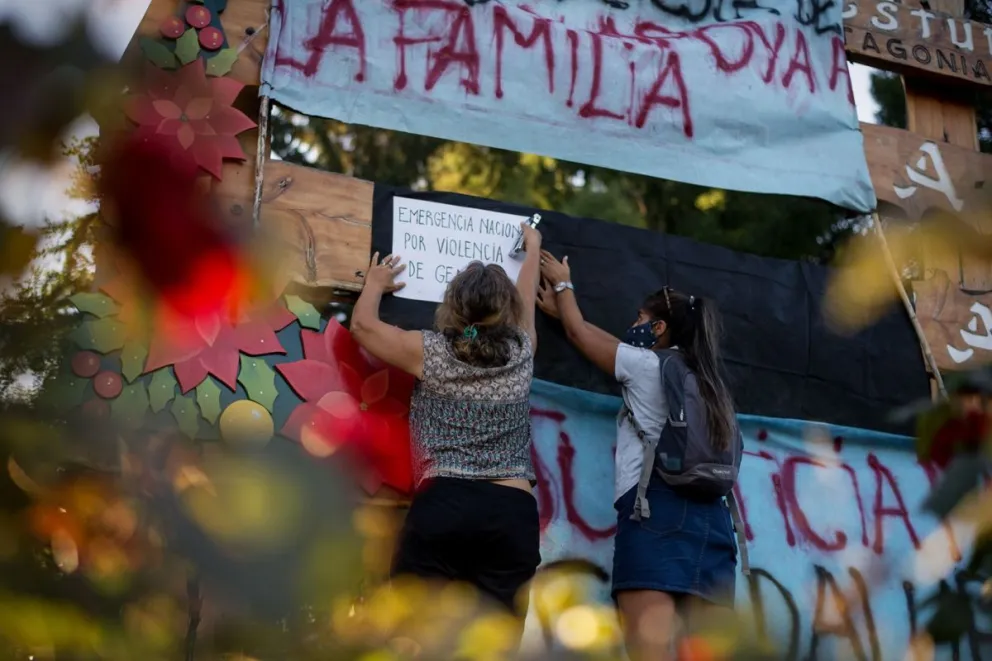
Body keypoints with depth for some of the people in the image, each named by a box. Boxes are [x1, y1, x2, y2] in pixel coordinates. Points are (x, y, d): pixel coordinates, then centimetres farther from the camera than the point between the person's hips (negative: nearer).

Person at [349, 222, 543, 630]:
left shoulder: (429, 353, 6)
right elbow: (526, 302, 34)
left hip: (442, 505, -2)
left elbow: (363, 324, 21)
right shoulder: (521, 354, 13)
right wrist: (533, 249, 53)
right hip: (512, 512, 2)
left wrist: (375, 285, 41)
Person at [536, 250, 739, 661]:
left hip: (656, 508, -7)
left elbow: (580, 334, 24)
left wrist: (563, 284, 42)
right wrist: (561, 308, 48)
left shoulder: (646, 365, 8)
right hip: (709, 515, 7)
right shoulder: (702, 380, 27)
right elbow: (609, 342, 39)